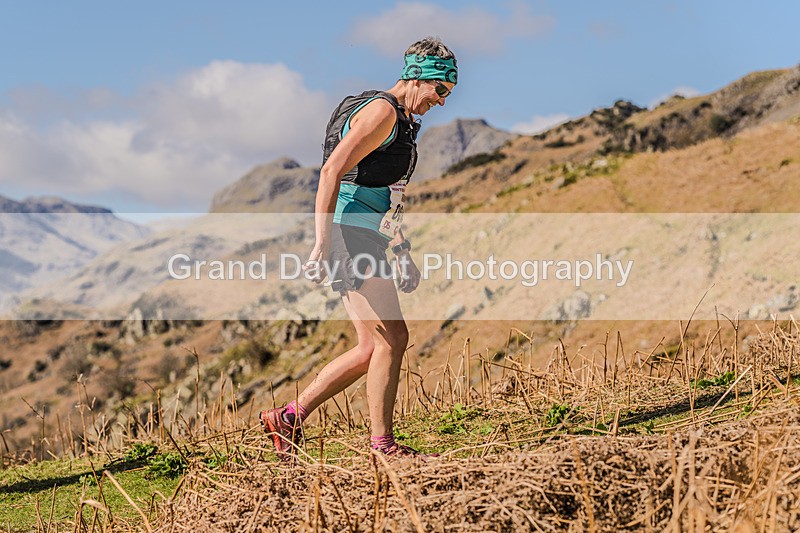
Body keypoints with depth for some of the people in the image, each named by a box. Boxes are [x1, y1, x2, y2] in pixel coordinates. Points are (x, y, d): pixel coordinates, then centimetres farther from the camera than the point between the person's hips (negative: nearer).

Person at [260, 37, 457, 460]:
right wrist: (322, 245, -26)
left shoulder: (400, 122, 21)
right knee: (391, 339, -9)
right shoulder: (382, 111, -10)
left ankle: (288, 418, 12)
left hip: (363, 241, 10)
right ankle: (383, 444, -1)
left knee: (372, 349, 9)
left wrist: (403, 254, 26)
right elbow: (332, 171, -21)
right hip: (351, 237, -10)